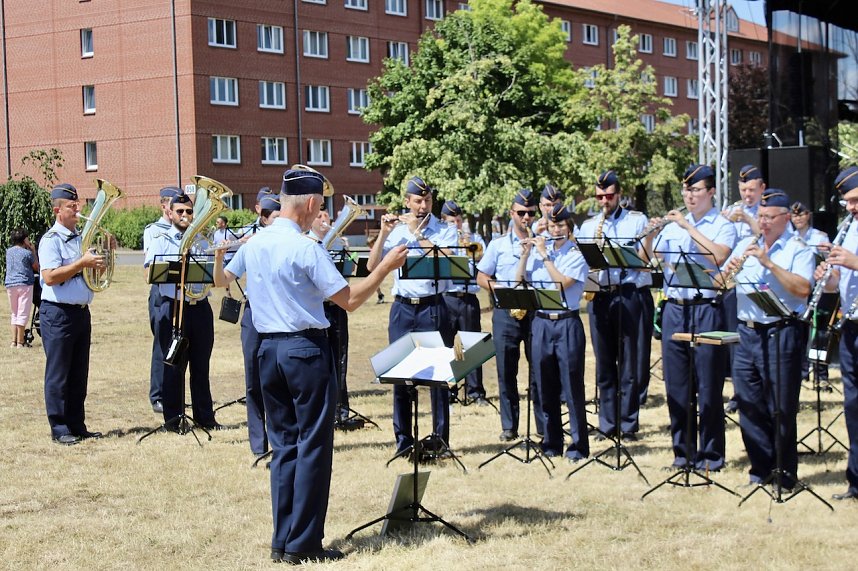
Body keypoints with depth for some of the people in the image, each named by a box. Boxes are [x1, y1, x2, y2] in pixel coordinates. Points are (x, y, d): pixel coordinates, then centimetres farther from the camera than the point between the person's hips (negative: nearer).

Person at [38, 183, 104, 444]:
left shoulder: (81, 237, 14)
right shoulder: (51, 240, -9)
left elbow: (95, 270, 22)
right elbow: (50, 277, -21)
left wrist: (103, 255, 3)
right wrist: (82, 263, -23)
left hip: (81, 312, 8)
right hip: (58, 313, -8)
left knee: (79, 373, 11)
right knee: (58, 374, 0)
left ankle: (77, 425, 19)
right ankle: (59, 429, 6)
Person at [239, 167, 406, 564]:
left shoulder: (253, 245, 7)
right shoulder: (306, 249, -14)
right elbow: (350, 300, -13)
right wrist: (386, 267, -3)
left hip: (268, 349, 7)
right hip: (306, 349, -7)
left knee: (283, 444, 12)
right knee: (313, 446, -1)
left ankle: (282, 541, 14)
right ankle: (303, 544, 1)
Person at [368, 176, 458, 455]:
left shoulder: (445, 231, 3)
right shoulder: (396, 230, 7)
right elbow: (372, 266, 1)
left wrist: (417, 233, -13)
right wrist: (383, 233, -9)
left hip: (433, 308, -2)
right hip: (402, 308, 2)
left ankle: (439, 439, 6)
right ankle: (403, 439, 12)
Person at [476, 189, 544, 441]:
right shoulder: (498, 245, 10)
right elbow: (481, 277, 10)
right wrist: (502, 292, -7)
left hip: (537, 312, -1)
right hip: (506, 312, 1)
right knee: (506, 371, 2)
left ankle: (544, 425, 6)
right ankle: (509, 426, 9)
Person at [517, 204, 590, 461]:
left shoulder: (578, 255, -1)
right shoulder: (538, 251, 13)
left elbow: (562, 282, -15)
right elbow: (520, 282, 13)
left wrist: (544, 255, -10)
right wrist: (525, 255, 3)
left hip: (567, 323, -4)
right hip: (541, 322, 4)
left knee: (572, 386, -3)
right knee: (546, 388, 8)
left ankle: (578, 445, 3)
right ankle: (551, 442, 17)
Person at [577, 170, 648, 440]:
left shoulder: (637, 220, 5)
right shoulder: (588, 225, 16)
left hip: (626, 294, -3)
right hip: (598, 296, 3)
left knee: (628, 362, -2)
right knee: (603, 363, 6)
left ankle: (629, 423, 3)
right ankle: (607, 422, 12)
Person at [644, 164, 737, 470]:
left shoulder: (723, 226, 1)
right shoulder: (672, 224, 13)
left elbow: (718, 256, -19)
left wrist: (688, 227, -18)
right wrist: (651, 236, -9)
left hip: (706, 309, -4)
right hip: (674, 308, 4)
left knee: (708, 385, -2)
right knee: (676, 384, 7)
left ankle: (711, 453, 6)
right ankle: (683, 449, 17)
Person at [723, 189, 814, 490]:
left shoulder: (798, 249, -1)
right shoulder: (745, 245, 14)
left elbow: (803, 289, -17)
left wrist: (769, 263, -20)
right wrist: (730, 270, -10)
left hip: (781, 334, -5)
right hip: (747, 332, 5)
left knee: (781, 409, 0)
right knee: (748, 405, 7)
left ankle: (786, 473, 11)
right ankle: (761, 467, 19)